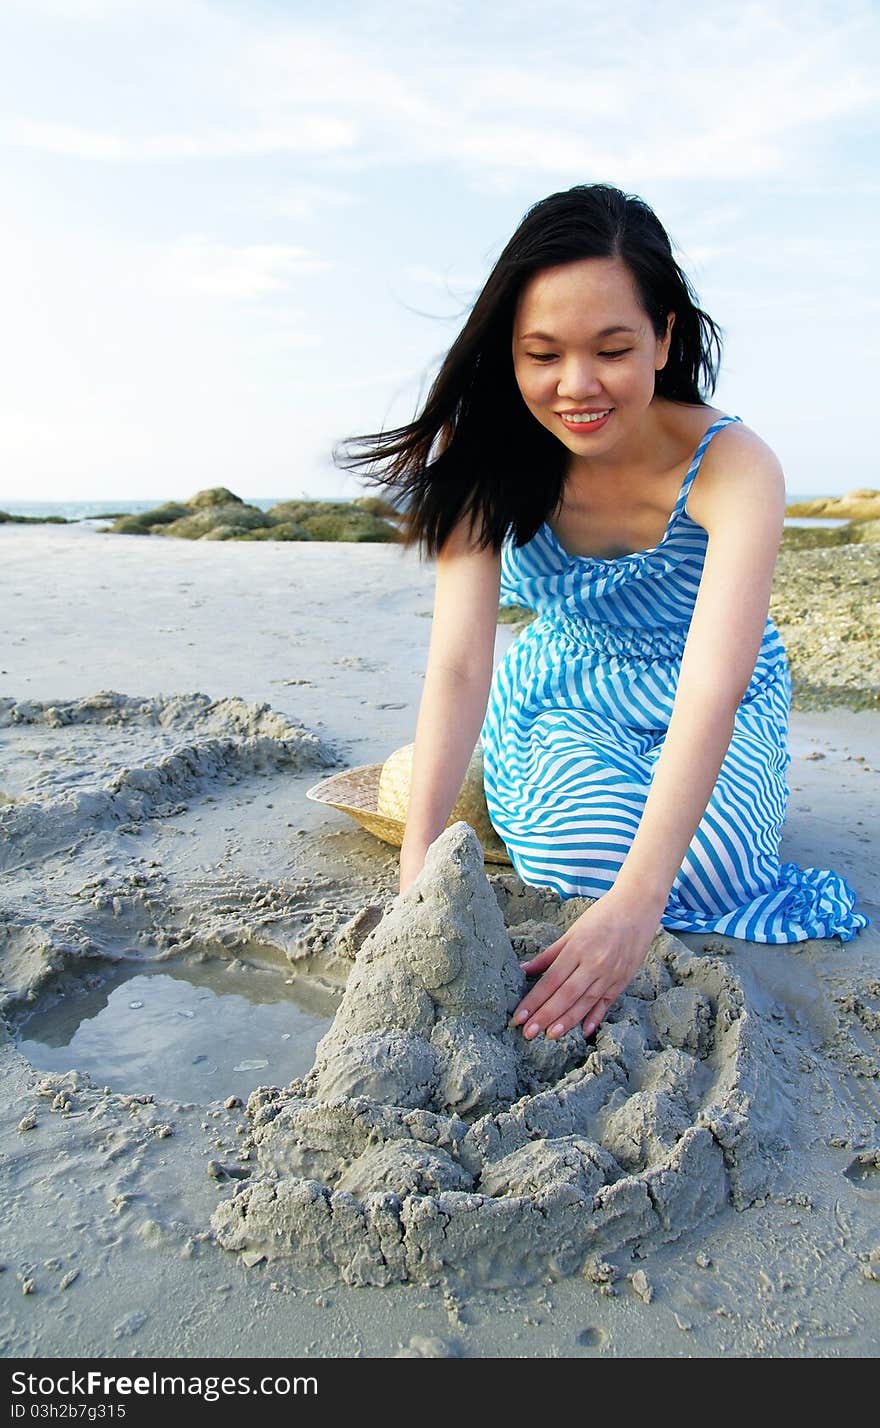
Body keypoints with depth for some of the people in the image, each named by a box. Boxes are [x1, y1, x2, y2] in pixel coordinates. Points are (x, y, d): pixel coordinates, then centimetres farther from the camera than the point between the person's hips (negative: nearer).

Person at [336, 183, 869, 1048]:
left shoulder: (733, 468, -28)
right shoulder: (492, 460, -21)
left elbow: (712, 687, -39)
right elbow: (458, 661, -30)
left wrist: (636, 902, -50)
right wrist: (419, 857, -41)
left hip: (717, 710, 0)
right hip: (567, 695, 1)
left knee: (697, 874, -23)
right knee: (579, 851, -24)